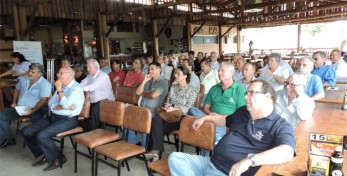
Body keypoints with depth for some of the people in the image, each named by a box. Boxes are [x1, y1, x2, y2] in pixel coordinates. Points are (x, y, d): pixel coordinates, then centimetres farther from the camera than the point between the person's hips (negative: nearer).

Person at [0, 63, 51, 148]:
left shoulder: (44, 84, -12)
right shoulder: (24, 79, 10)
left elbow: (44, 100, -19)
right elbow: (17, 89, 27)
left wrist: (32, 110, -25)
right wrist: (14, 102, 14)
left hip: (36, 109, -7)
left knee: (38, 122, -37)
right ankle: (8, 138, 3)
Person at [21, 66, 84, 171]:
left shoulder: (76, 88, -10)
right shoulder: (61, 87, 14)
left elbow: (66, 105, -22)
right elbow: (51, 105, 7)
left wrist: (59, 89, -12)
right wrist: (64, 107, -12)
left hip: (68, 120, -8)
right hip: (54, 117, 9)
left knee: (41, 135, -25)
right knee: (26, 131, 0)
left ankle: (57, 158, -1)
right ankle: (45, 155, 13)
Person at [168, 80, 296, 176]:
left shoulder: (280, 126, -10)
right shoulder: (242, 111, 14)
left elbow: (287, 153, -29)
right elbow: (227, 120, 36)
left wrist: (249, 160, -39)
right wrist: (205, 118, 29)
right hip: (210, 163, 8)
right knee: (175, 158, -3)